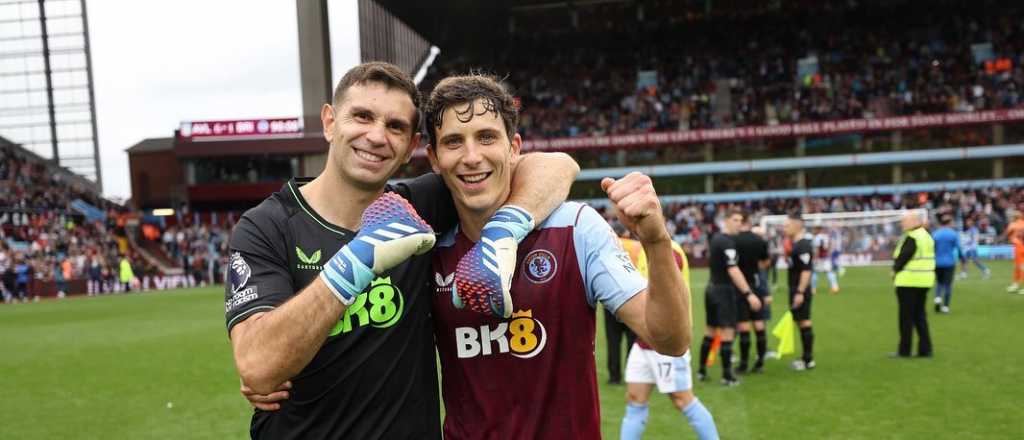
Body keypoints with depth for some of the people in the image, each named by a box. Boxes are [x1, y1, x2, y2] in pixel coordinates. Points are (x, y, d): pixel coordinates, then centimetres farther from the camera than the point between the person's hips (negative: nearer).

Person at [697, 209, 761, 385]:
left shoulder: (715, 238, 10)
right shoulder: (727, 242, -17)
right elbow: (733, 271, -24)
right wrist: (748, 294, -26)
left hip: (712, 288, 9)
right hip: (724, 290, -9)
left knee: (710, 331, 15)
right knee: (727, 333, -5)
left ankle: (701, 370, 22)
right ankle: (727, 376, -3)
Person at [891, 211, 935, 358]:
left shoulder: (911, 238, -16)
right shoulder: (926, 236, 13)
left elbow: (902, 258, -18)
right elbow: (926, 259, 16)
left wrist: (895, 271, 0)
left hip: (908, 281, -9)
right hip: (924, 281, 9)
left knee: (906, 316, -1)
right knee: (920, 315, 14)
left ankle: (904, 350, 5)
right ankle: (925, 349, 14)